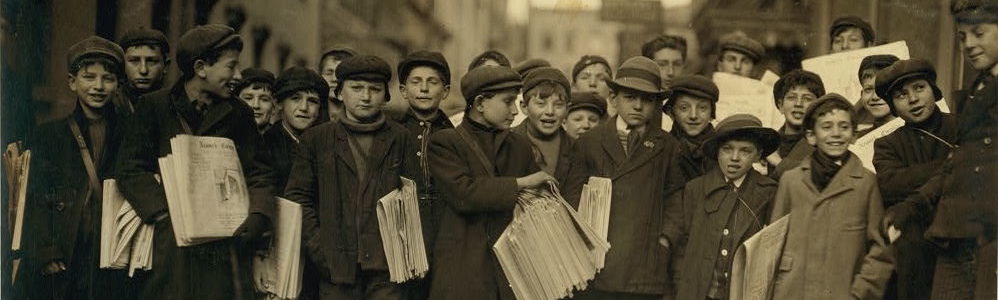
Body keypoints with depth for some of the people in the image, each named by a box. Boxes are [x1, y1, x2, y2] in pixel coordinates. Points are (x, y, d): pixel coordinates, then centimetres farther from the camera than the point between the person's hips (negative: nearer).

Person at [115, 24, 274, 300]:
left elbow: (259, 171, 10)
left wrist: (258, 214, -9)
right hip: (171, 244, -2)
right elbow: (131, 170, -3)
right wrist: (168, 216, -13)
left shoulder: (237, 114, 14)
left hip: (227, 244, 3)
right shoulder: (155, 107, 4)